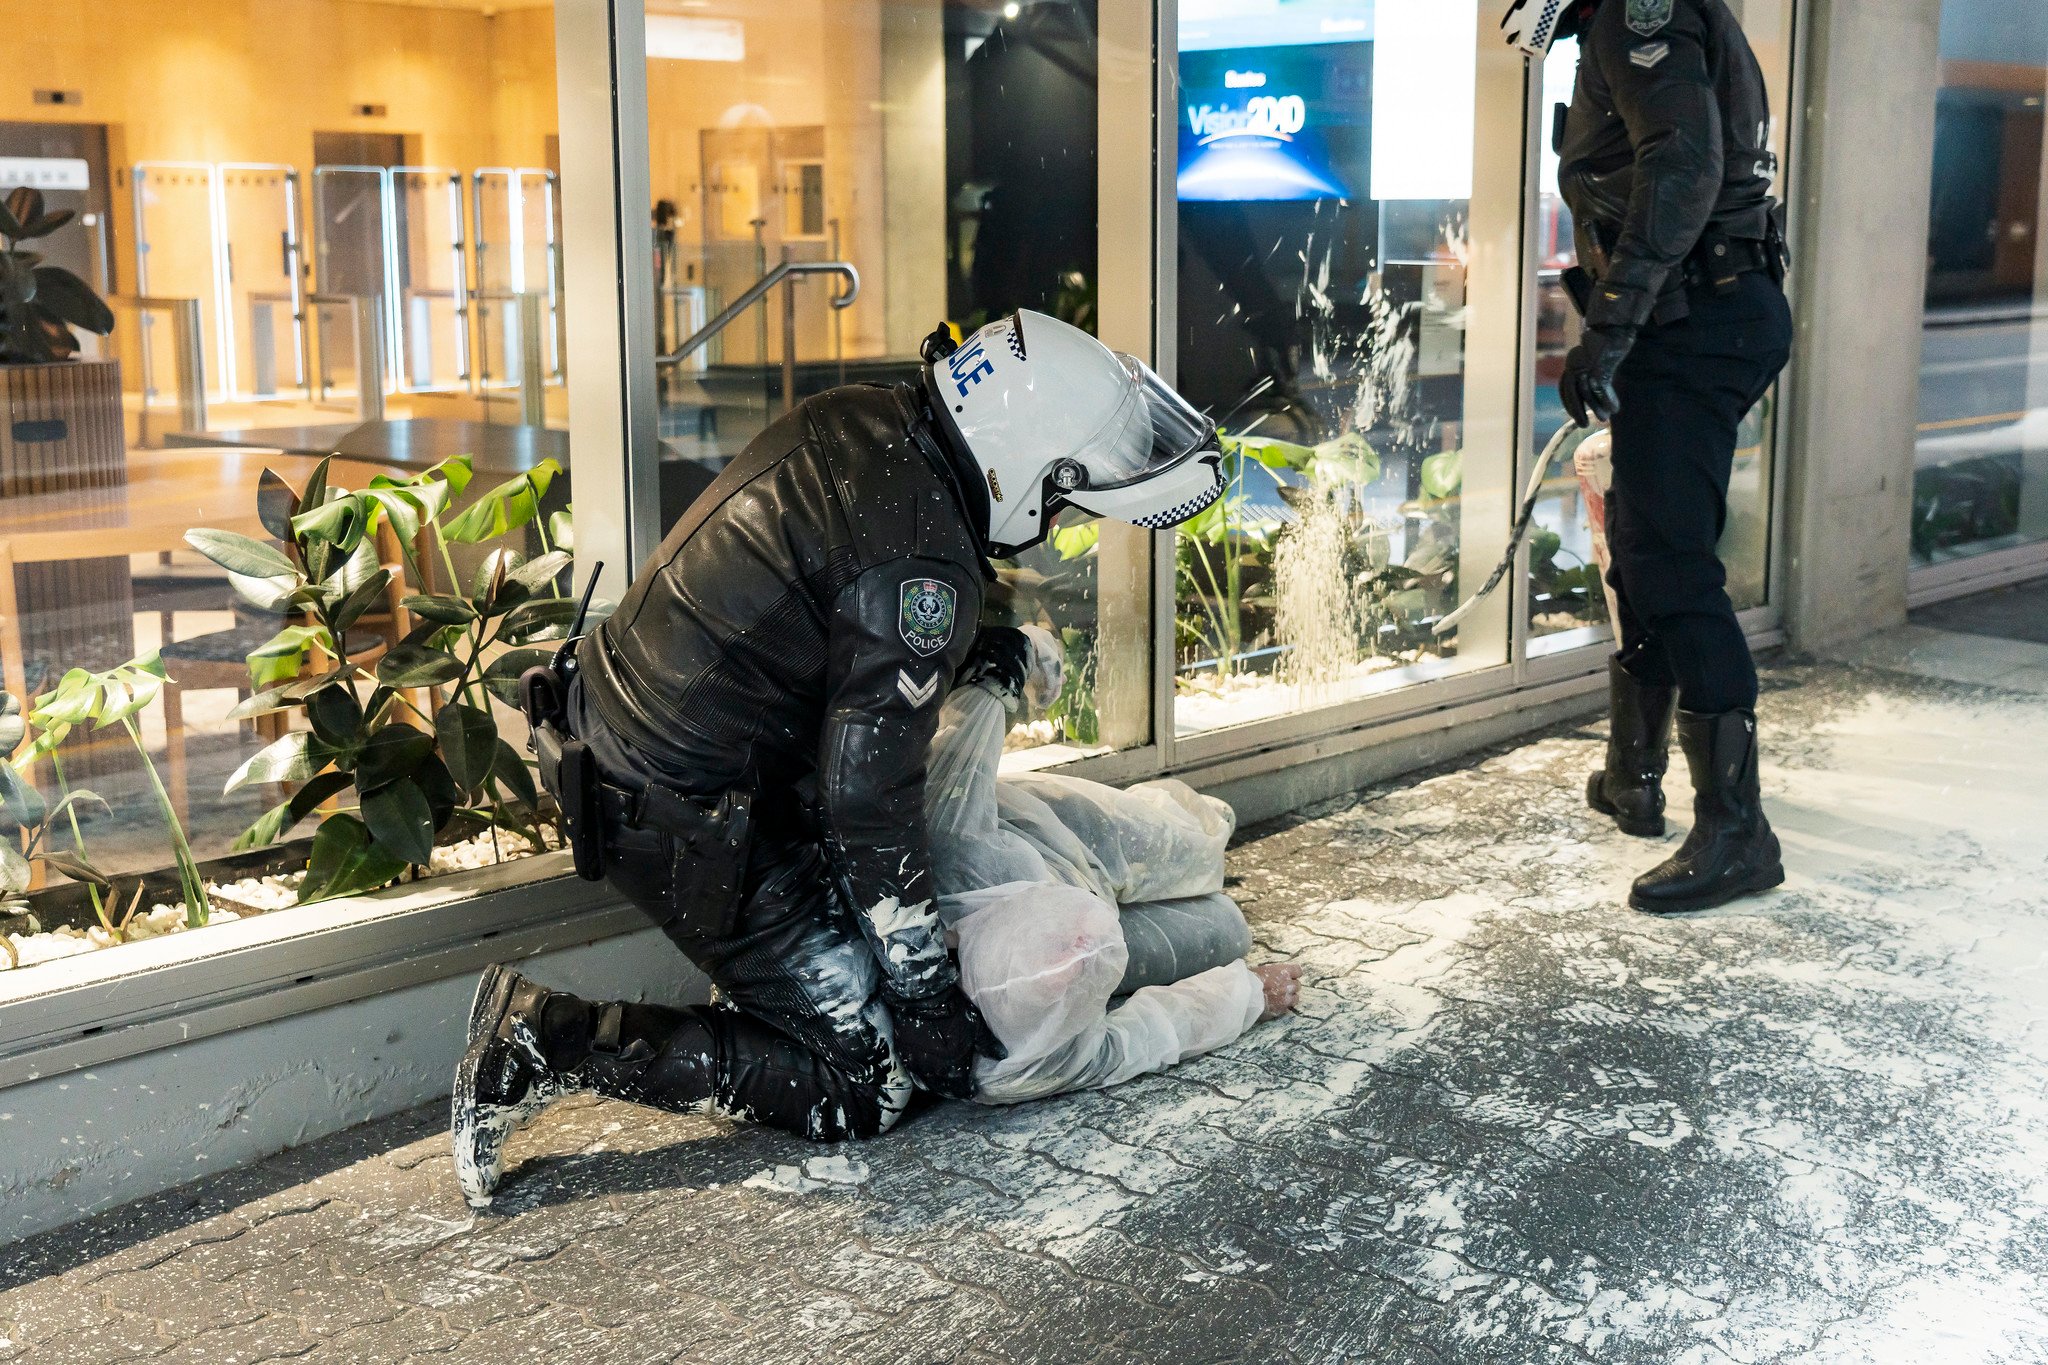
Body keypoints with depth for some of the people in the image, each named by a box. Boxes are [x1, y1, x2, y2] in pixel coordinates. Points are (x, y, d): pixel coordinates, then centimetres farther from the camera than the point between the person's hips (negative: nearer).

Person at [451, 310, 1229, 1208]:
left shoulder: (858, 421, 1)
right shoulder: (922, 562, -25)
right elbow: (870, 803, -23)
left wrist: (982, 649, 16)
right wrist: (932, 1002, -13)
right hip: (683, 822, -10)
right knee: (862, 1088, -4)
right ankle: (550, 1040, -6)